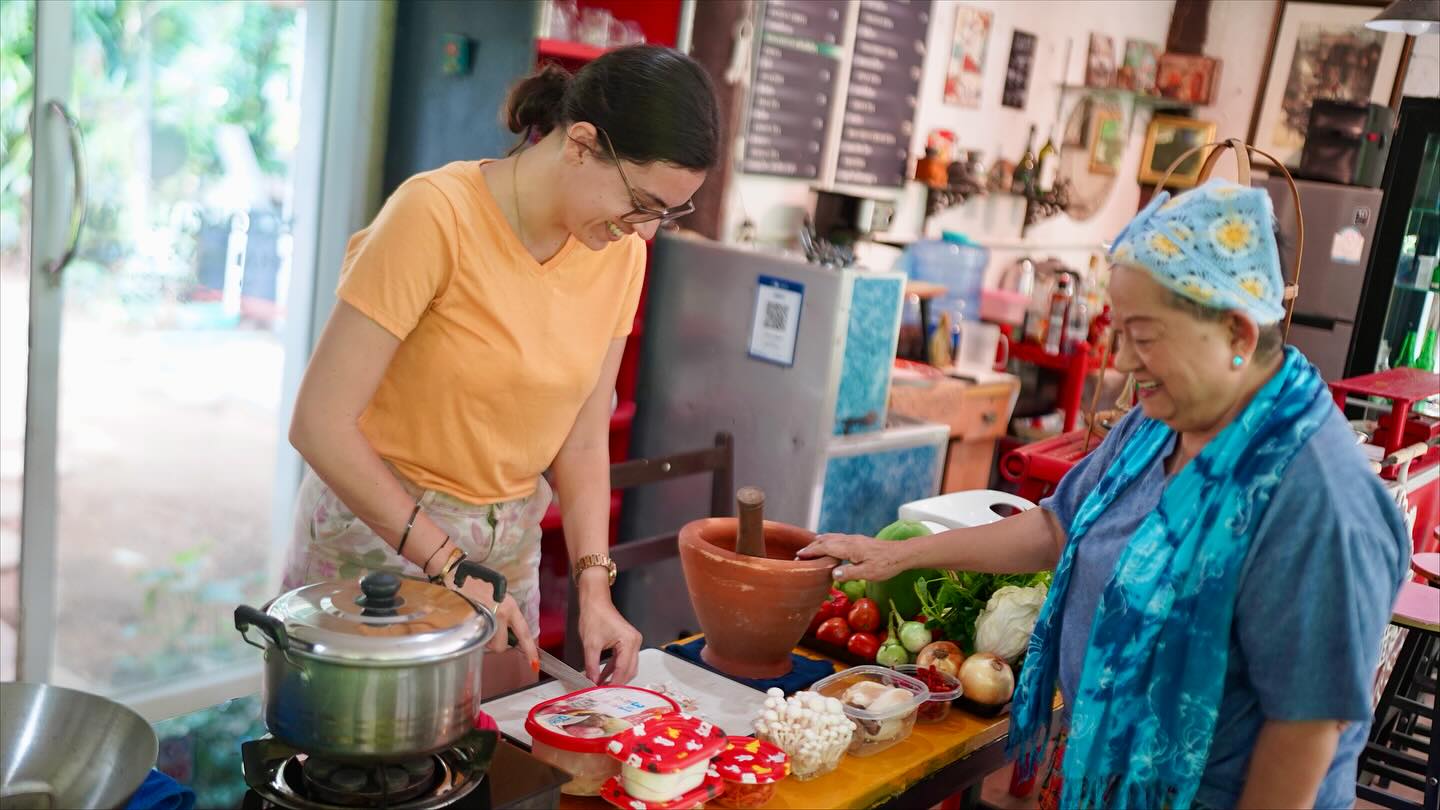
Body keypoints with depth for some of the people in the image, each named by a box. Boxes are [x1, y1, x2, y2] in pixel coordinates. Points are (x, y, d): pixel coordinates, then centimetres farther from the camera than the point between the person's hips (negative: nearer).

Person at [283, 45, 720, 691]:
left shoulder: (620, 252, -4)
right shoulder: (436, 215, -22)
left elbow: (582, 442, 3)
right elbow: (319, 424, -22)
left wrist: (594, 587, -7)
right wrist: (448, 564, -21)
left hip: (509, 541, 5)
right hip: (376, 529, -5)